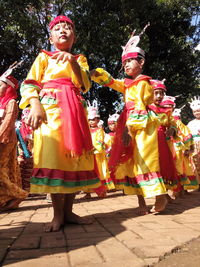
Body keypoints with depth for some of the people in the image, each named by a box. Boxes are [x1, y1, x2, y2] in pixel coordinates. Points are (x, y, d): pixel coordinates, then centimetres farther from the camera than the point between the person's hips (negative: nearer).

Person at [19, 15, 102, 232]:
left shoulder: (80, 59, 23)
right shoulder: (44, 57, 16)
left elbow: (85, 85, 5)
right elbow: (29, 84, 5)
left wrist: (73, 62, -9)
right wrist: (35, 105, -14)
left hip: (75, 111, 4)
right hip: (50, 108, -3)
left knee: (75, 157, -2)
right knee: (52, 156, -12)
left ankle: (68, 211, 8)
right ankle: (58, 214, -3)